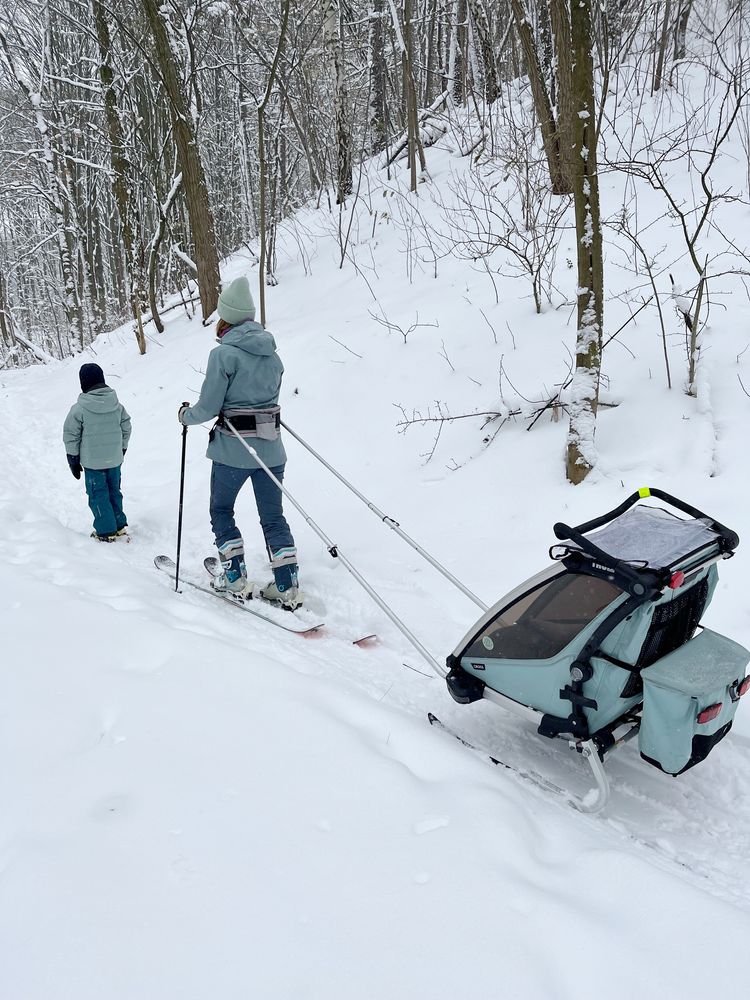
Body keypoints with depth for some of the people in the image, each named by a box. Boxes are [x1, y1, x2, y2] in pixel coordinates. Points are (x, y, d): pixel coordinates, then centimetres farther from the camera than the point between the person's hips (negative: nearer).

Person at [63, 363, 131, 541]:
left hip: (93, 462, -4)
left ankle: (106, 531, 12)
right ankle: (119, 525, 26)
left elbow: (71, 436, -10)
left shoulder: (79, 408, -16)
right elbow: (126, 429, 8)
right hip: (115, 459, 5)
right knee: (114, 491, 18)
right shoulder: (117, 404, -2)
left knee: (98, 495, 7)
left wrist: (73, 460, 2)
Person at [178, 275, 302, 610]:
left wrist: (185, 415, 9)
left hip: (233, 449, -5)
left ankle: (236, 579, 15)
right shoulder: (272, 352, 7)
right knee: (273, 517, 12)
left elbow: (208, 408, -10)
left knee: (221, 511, 16)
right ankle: (288, 588, 9)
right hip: (271, 448, 5)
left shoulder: (223, 354, -12)